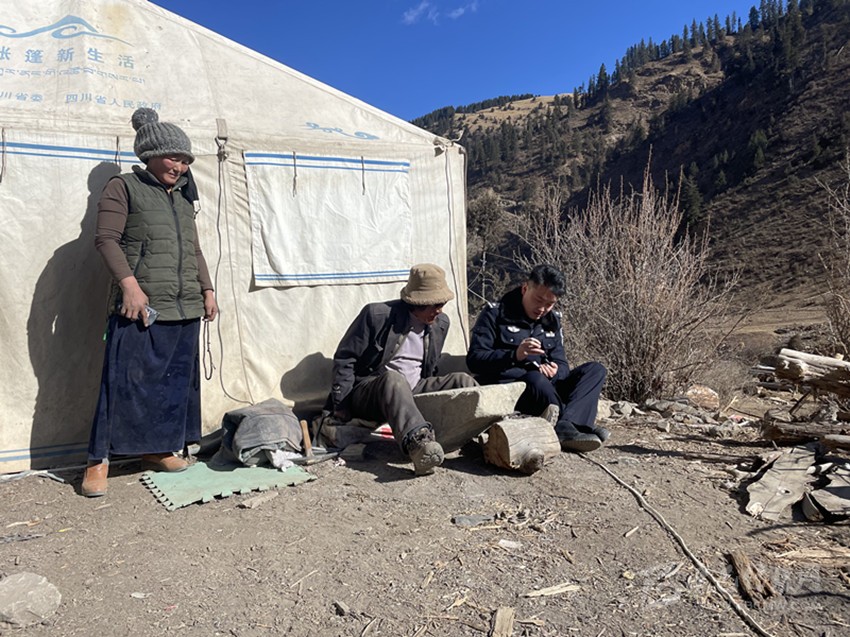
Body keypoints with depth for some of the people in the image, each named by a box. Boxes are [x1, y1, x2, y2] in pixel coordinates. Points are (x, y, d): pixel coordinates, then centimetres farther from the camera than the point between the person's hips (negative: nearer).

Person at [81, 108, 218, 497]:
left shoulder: (183, 198, 21)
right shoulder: (123, 188, 1)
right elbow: (107, 239, -8)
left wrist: (207, 290, 16)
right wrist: (129, 283, -19)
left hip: (185, 308, 7)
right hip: (140, 308, -7)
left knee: (176, 379, 9)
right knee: (125, 379, -6)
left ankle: (156, 449, 22)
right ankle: (99, 459, 6)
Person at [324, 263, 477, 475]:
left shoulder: (441, 323, 7)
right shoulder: (377, 314, -11)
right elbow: (344, 358, -8)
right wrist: (341, 407, -11)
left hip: (413, 391, 6)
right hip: (367, 392, -6)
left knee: (463, 381, -14)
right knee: (393, 379, -41)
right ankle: (417, 442, -60)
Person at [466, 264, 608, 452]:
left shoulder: (551, 320, 15)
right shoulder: (496, 314, -3)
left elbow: (562, 365, 12)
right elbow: (474, 360, -11)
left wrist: (555, 371, -14)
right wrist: (515, 355, -26)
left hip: (546, 388, 7)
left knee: (595, 370, -11)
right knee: (536, 379, -38)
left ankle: (565, 427, -34)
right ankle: (577, 423, -20)